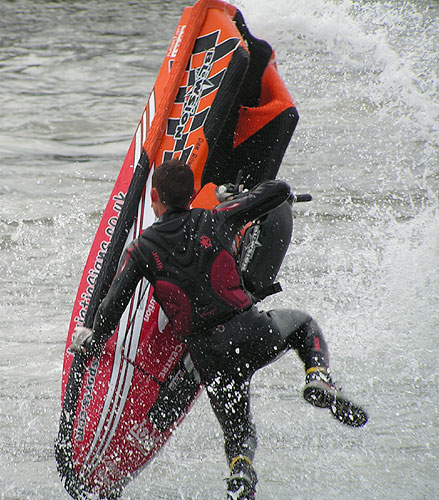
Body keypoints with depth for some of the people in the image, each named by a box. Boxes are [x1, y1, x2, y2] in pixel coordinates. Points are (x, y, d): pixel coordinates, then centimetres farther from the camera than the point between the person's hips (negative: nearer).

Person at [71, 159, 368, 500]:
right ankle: (319, 379, 2)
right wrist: (236, 200, 29)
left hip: (211, 357, 0)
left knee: (239, 433, 20)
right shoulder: (216, 220, 2)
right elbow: (279, 190, 9)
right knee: (304, 325, 32)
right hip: (256, 334, 0)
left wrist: (91, 342, 17)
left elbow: (112, 309, -2)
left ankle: (240, 472, -15)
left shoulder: (141, 251, 0)